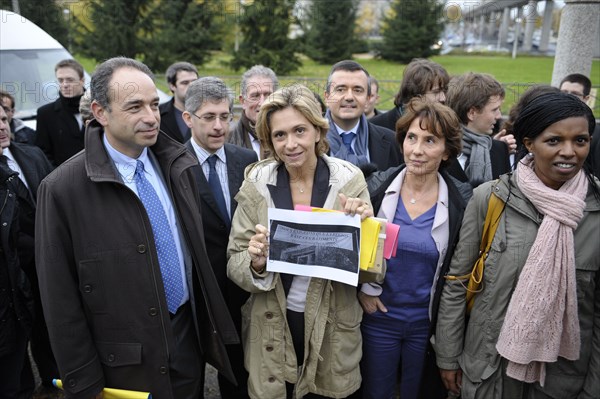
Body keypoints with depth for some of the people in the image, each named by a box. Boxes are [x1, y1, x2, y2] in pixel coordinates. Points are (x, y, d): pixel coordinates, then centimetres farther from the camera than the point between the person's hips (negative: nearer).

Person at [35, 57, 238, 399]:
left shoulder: (179, 164, -2)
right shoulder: (63, 189, -17)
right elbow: (61, 299, -12)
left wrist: (212, 324, 9)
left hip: (190, 341, 4)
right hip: (122, 367, -4)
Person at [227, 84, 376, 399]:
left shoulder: (349, 180, -10)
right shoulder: (256, 184, -8)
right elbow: (234, 265, -4)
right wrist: (256, 263, -25)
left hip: (332, 329, 0)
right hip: (272, 331, 0)